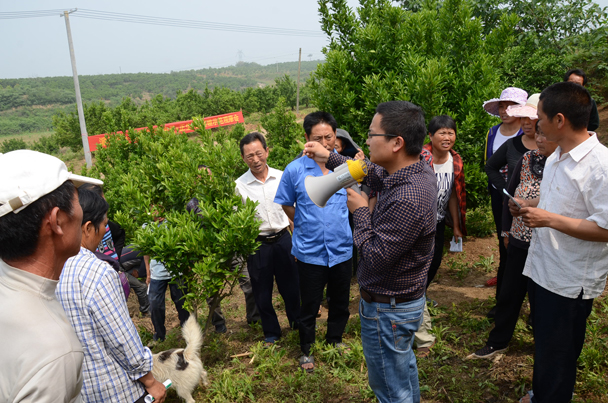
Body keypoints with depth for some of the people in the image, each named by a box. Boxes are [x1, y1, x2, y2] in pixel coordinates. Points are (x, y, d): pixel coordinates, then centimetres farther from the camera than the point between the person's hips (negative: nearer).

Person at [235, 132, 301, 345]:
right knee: (262, 292, 11)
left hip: (283, 239, 1)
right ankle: (271, 333, 31)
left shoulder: (281, 177, -1)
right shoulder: (240, 185, -6)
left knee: (291, 285, 12)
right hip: (257, 245, -1)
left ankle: (298, 323, 38)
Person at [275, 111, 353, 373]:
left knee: (340, 302, 20)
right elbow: (285, 204, 4)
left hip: (342, 249, 2)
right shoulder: (294, 170, -9)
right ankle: (306, 350, 36)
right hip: (309, 251, -2)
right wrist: (306, 225, 4)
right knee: (310, 305, 13)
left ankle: (335, 339, 46)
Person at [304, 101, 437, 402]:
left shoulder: (407, 200, -36)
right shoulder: (420, 170, -6)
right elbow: (373, 174, 12)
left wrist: (360, 211, -16)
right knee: (403, 364, 32)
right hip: (408, 297, 10)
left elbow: (374, 257, -28)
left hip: (388, 310, -9)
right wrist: (330, 158, 11)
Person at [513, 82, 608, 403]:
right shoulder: (557, 157, 7)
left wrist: (549, 219, -25)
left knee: (556, 355, 10)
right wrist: (530, 206, 4)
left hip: (570, 281, -9)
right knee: (543, 343, 26)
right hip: (542, 268, 9)